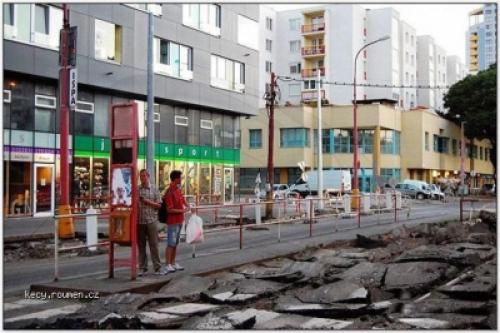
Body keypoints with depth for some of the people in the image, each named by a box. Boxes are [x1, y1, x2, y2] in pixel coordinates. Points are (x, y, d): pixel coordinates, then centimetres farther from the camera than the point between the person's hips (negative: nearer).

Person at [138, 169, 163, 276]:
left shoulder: (154, 190, 5)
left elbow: (159, 205, 4)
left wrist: (148, 202, -10)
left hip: (151, 220, -1)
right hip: (139, 221, 1)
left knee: (154, 245, -1)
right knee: (141, 245, 6)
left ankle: (157, 268, 4)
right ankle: (142, 268, 14)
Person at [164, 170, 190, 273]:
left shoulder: (178, 190, 10)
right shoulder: (169, 192, -18)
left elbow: (183, 200, 27)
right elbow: (170, 210, -21)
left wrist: (187, 206, 8)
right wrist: (182, 211, -14)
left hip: (179, 221, 9)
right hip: (172, 222, -9)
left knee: (175, 243, 14)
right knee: (171, 244, -4)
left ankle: (173, 263, 21)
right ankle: (168, 265, 1)